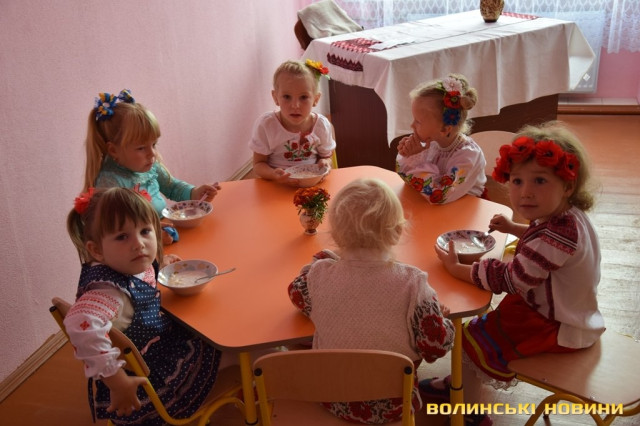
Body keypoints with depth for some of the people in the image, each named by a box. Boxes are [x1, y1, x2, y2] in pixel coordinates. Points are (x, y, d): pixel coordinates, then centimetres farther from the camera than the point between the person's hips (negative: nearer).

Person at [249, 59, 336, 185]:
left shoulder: (322, 125, -4)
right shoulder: (265, 125, -10)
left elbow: (326, 156, 11)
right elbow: (259, 163, -5)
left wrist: (324, 163, -13)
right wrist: (273, 174, -26)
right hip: (277, 186, -2)